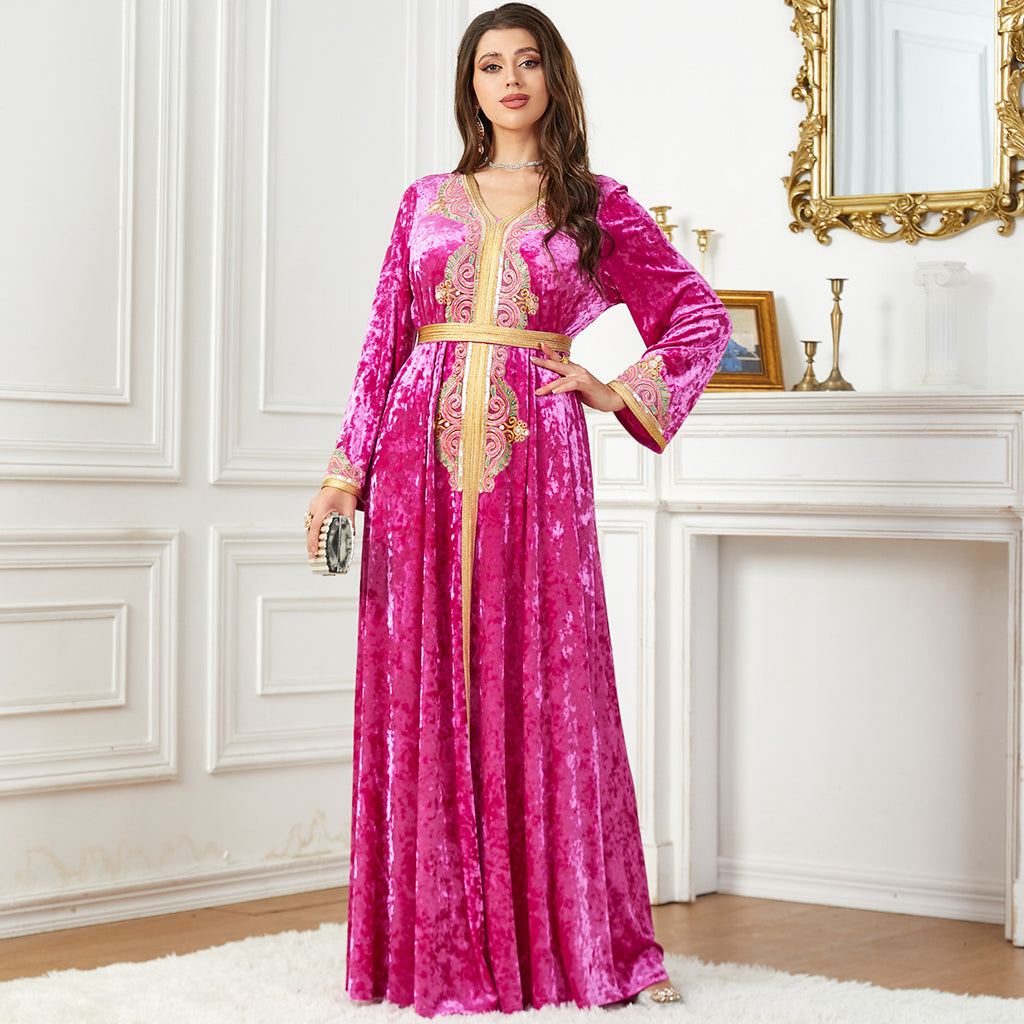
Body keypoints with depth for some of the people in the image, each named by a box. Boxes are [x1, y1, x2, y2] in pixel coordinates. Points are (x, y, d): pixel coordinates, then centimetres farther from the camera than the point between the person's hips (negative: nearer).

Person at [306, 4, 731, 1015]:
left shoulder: (597, 206, 9)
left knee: (540, 688, -3)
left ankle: (570, 938, 6)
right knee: (423, 691, 0)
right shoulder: (425, 202, 14)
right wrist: (346, 470, 4)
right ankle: (438, 941, 8)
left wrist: (621, 393, 3)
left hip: (535, 456, -2)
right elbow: (385, 342, 11)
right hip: (423, 452, 2)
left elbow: (702, 316, 13)